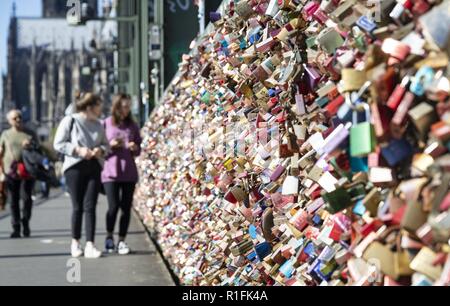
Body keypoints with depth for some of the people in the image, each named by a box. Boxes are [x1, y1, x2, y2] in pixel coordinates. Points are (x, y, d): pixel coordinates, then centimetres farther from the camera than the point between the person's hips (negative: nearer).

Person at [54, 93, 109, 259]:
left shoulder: (98, 125, 12)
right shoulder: (70, 121, -2)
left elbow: (105, 144, 19)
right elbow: (58, 144, -3)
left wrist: (101, 150, -4)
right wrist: (78, 150, -14)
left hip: (94, 167, 3)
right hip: (75, 167, -3)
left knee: (90, 207, -5)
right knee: (78, 207, 0)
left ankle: (90, 245, -8)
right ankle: (75, 242, 17)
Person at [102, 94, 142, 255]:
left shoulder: (132, 125, 10)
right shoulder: (106, 124, 2)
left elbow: (138, 150, 15)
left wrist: (134, 148, -7)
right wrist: (110, 145, -12)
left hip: (129, 172, 3)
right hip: (111, 172, -3)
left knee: (126, 207, 2)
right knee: (113, 206, -9)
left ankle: (122, 240, 11)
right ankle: (109, 236, 14)